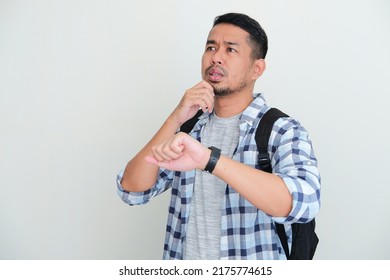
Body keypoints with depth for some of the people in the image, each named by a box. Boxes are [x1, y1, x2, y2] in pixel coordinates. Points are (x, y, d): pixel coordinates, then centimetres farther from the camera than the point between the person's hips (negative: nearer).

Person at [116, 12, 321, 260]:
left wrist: (209, 159, -40)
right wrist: (175, 120, -19)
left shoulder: (283, 132, -13)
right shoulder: (189, 129, 0)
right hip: (184, 268, 4)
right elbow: (132, 191, -8)